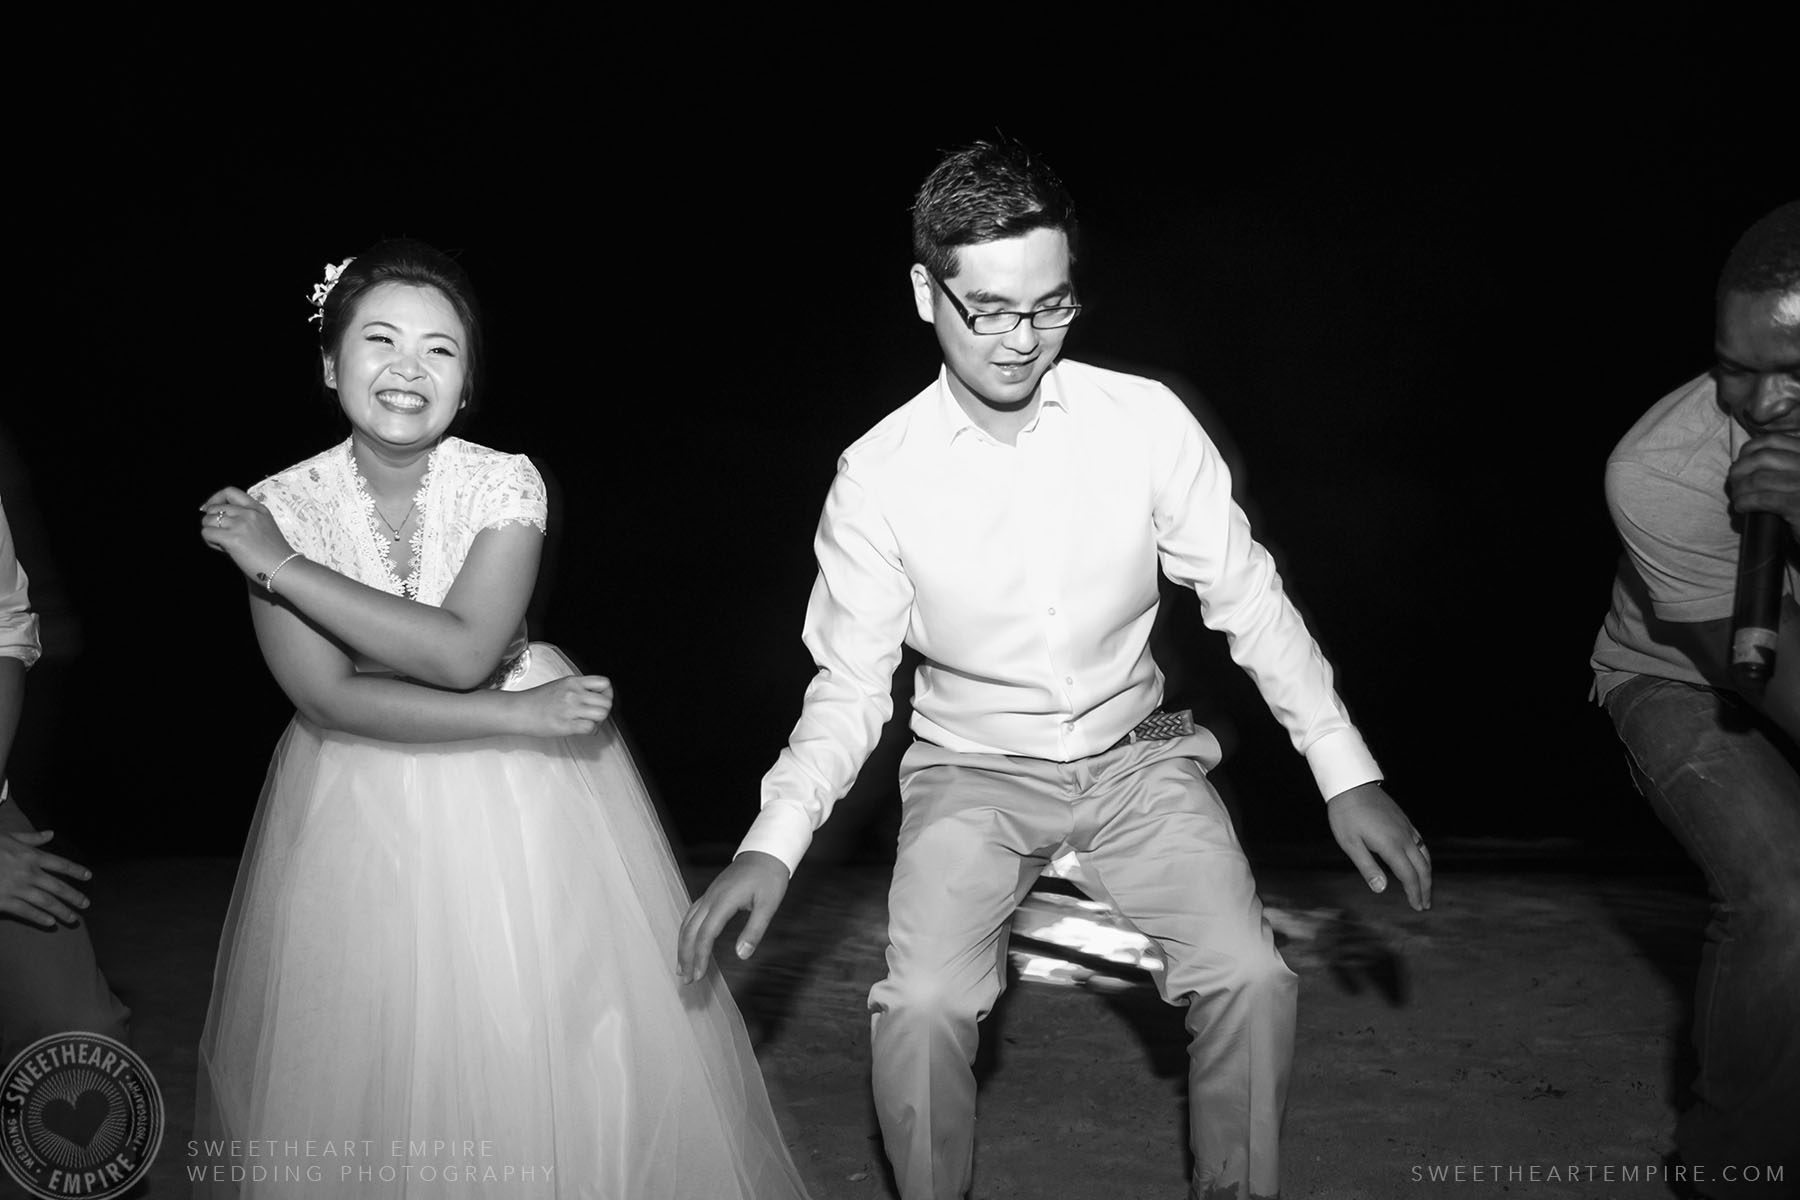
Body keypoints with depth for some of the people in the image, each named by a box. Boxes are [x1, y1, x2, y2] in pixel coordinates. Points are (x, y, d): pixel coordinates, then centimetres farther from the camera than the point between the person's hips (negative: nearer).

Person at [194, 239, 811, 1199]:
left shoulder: (504, 484, -12)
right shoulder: (278, 506, -10)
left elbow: (462, 653, -25)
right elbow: (328, 699, -16)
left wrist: (284, 567, -23)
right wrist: (518, 716, -22)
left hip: (525, 803, 0)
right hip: (363, 817, 1)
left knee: (551, 1045, 5)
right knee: (367, 1065, 8)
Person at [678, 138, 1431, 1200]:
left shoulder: (1147, 422, -11)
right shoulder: (879, 476, -12)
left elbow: (1247, 600, -2)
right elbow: (851, 687, -5)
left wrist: (1348, 774, -6)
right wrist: (773, 842, -20)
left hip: (1136, 756, 1)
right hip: (974, 771, -1)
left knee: (1251, 979, -18)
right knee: (924, 1006, -24)